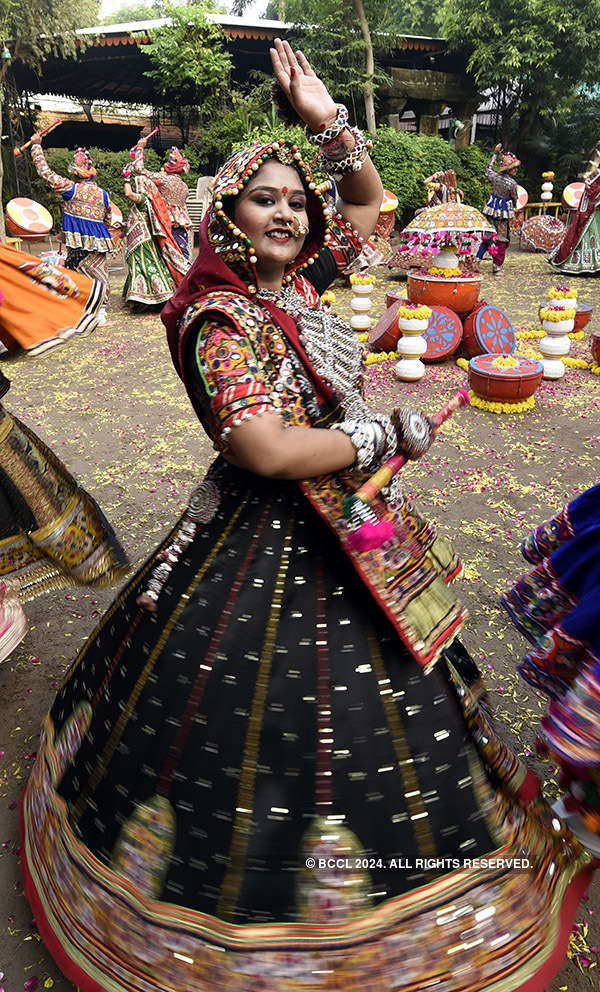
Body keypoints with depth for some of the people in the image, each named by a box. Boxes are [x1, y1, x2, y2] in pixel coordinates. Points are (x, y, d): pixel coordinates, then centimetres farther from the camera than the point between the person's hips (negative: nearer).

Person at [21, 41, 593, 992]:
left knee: (374, 687, 24)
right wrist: (386, 433, -18)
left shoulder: (299, 280, 4)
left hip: (348, 524, 9)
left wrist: (331, 124, 4)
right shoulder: (221, 316, -18)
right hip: (276, 541, -8)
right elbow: (269, 450, -30)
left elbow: (369, 202, 20)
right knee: (276, 712, 7)